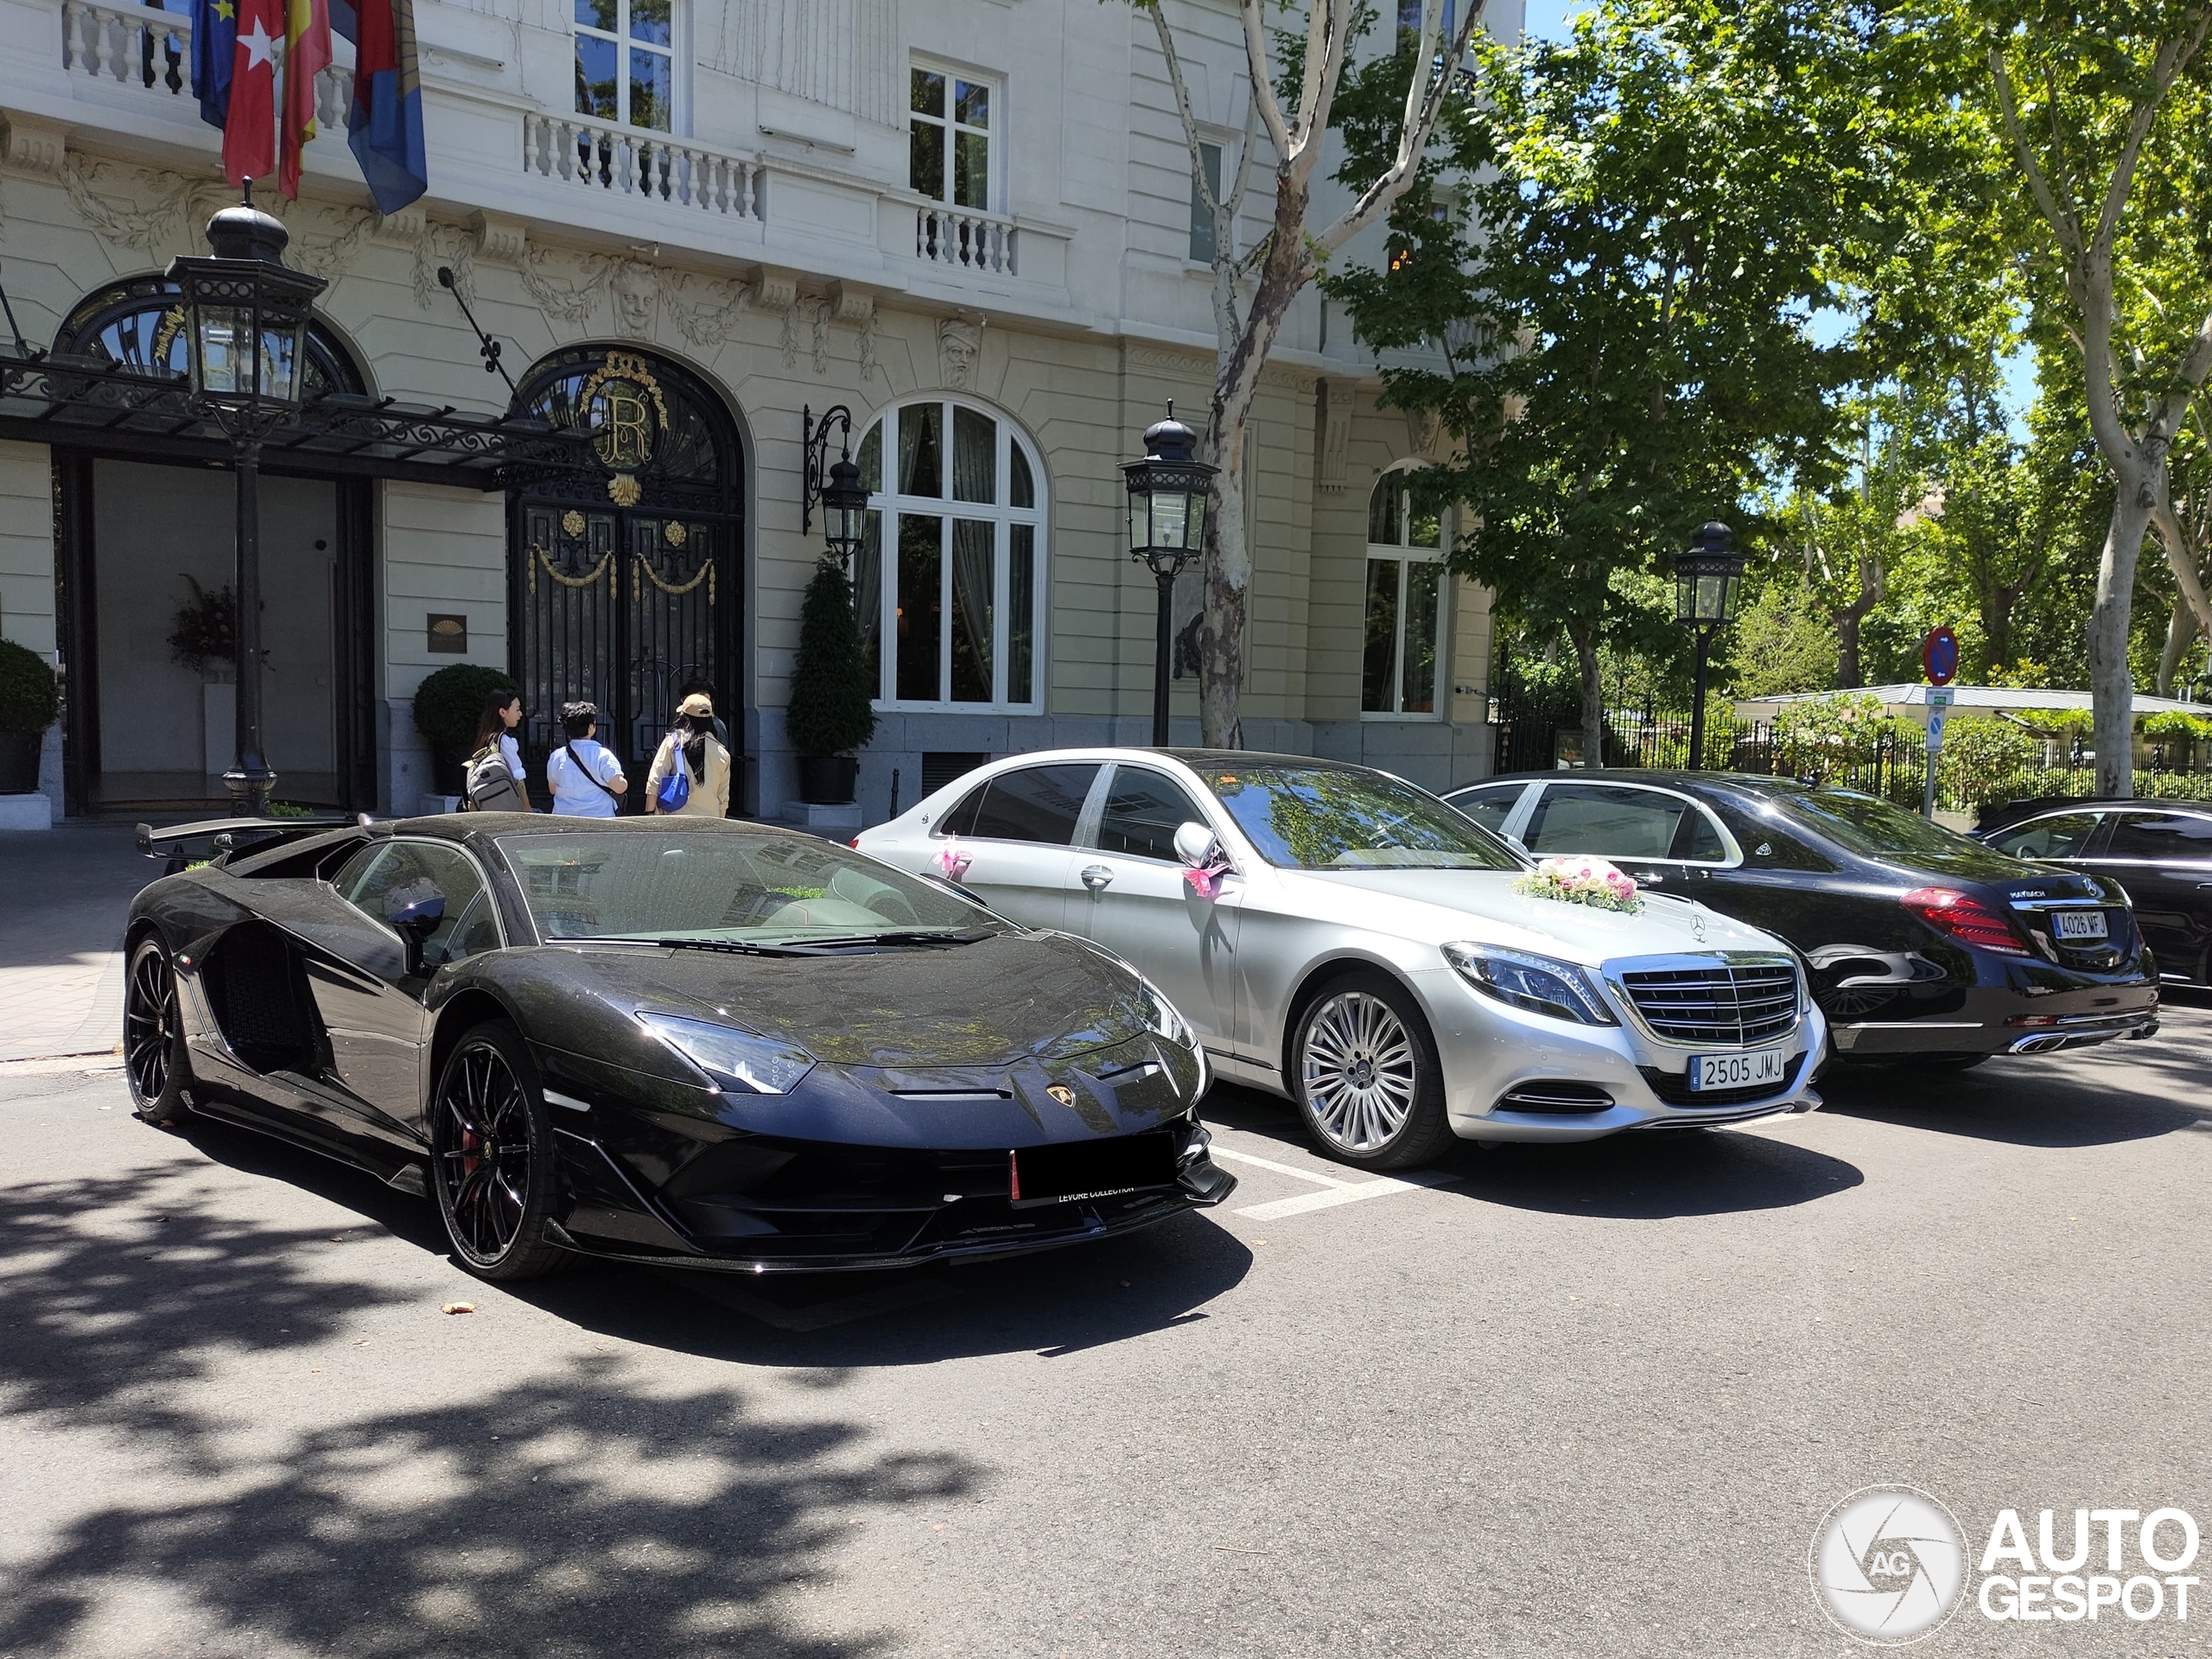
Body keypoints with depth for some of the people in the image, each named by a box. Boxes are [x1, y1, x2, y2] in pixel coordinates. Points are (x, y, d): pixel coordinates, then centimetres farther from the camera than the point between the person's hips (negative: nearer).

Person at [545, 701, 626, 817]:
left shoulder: (556, 756, 2)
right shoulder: (602, 756, -13)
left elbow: (552, 789, 14)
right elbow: (619, 787, -17)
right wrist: (625, 782, 5)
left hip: (563, 820, 4)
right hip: (598, 819, -4)